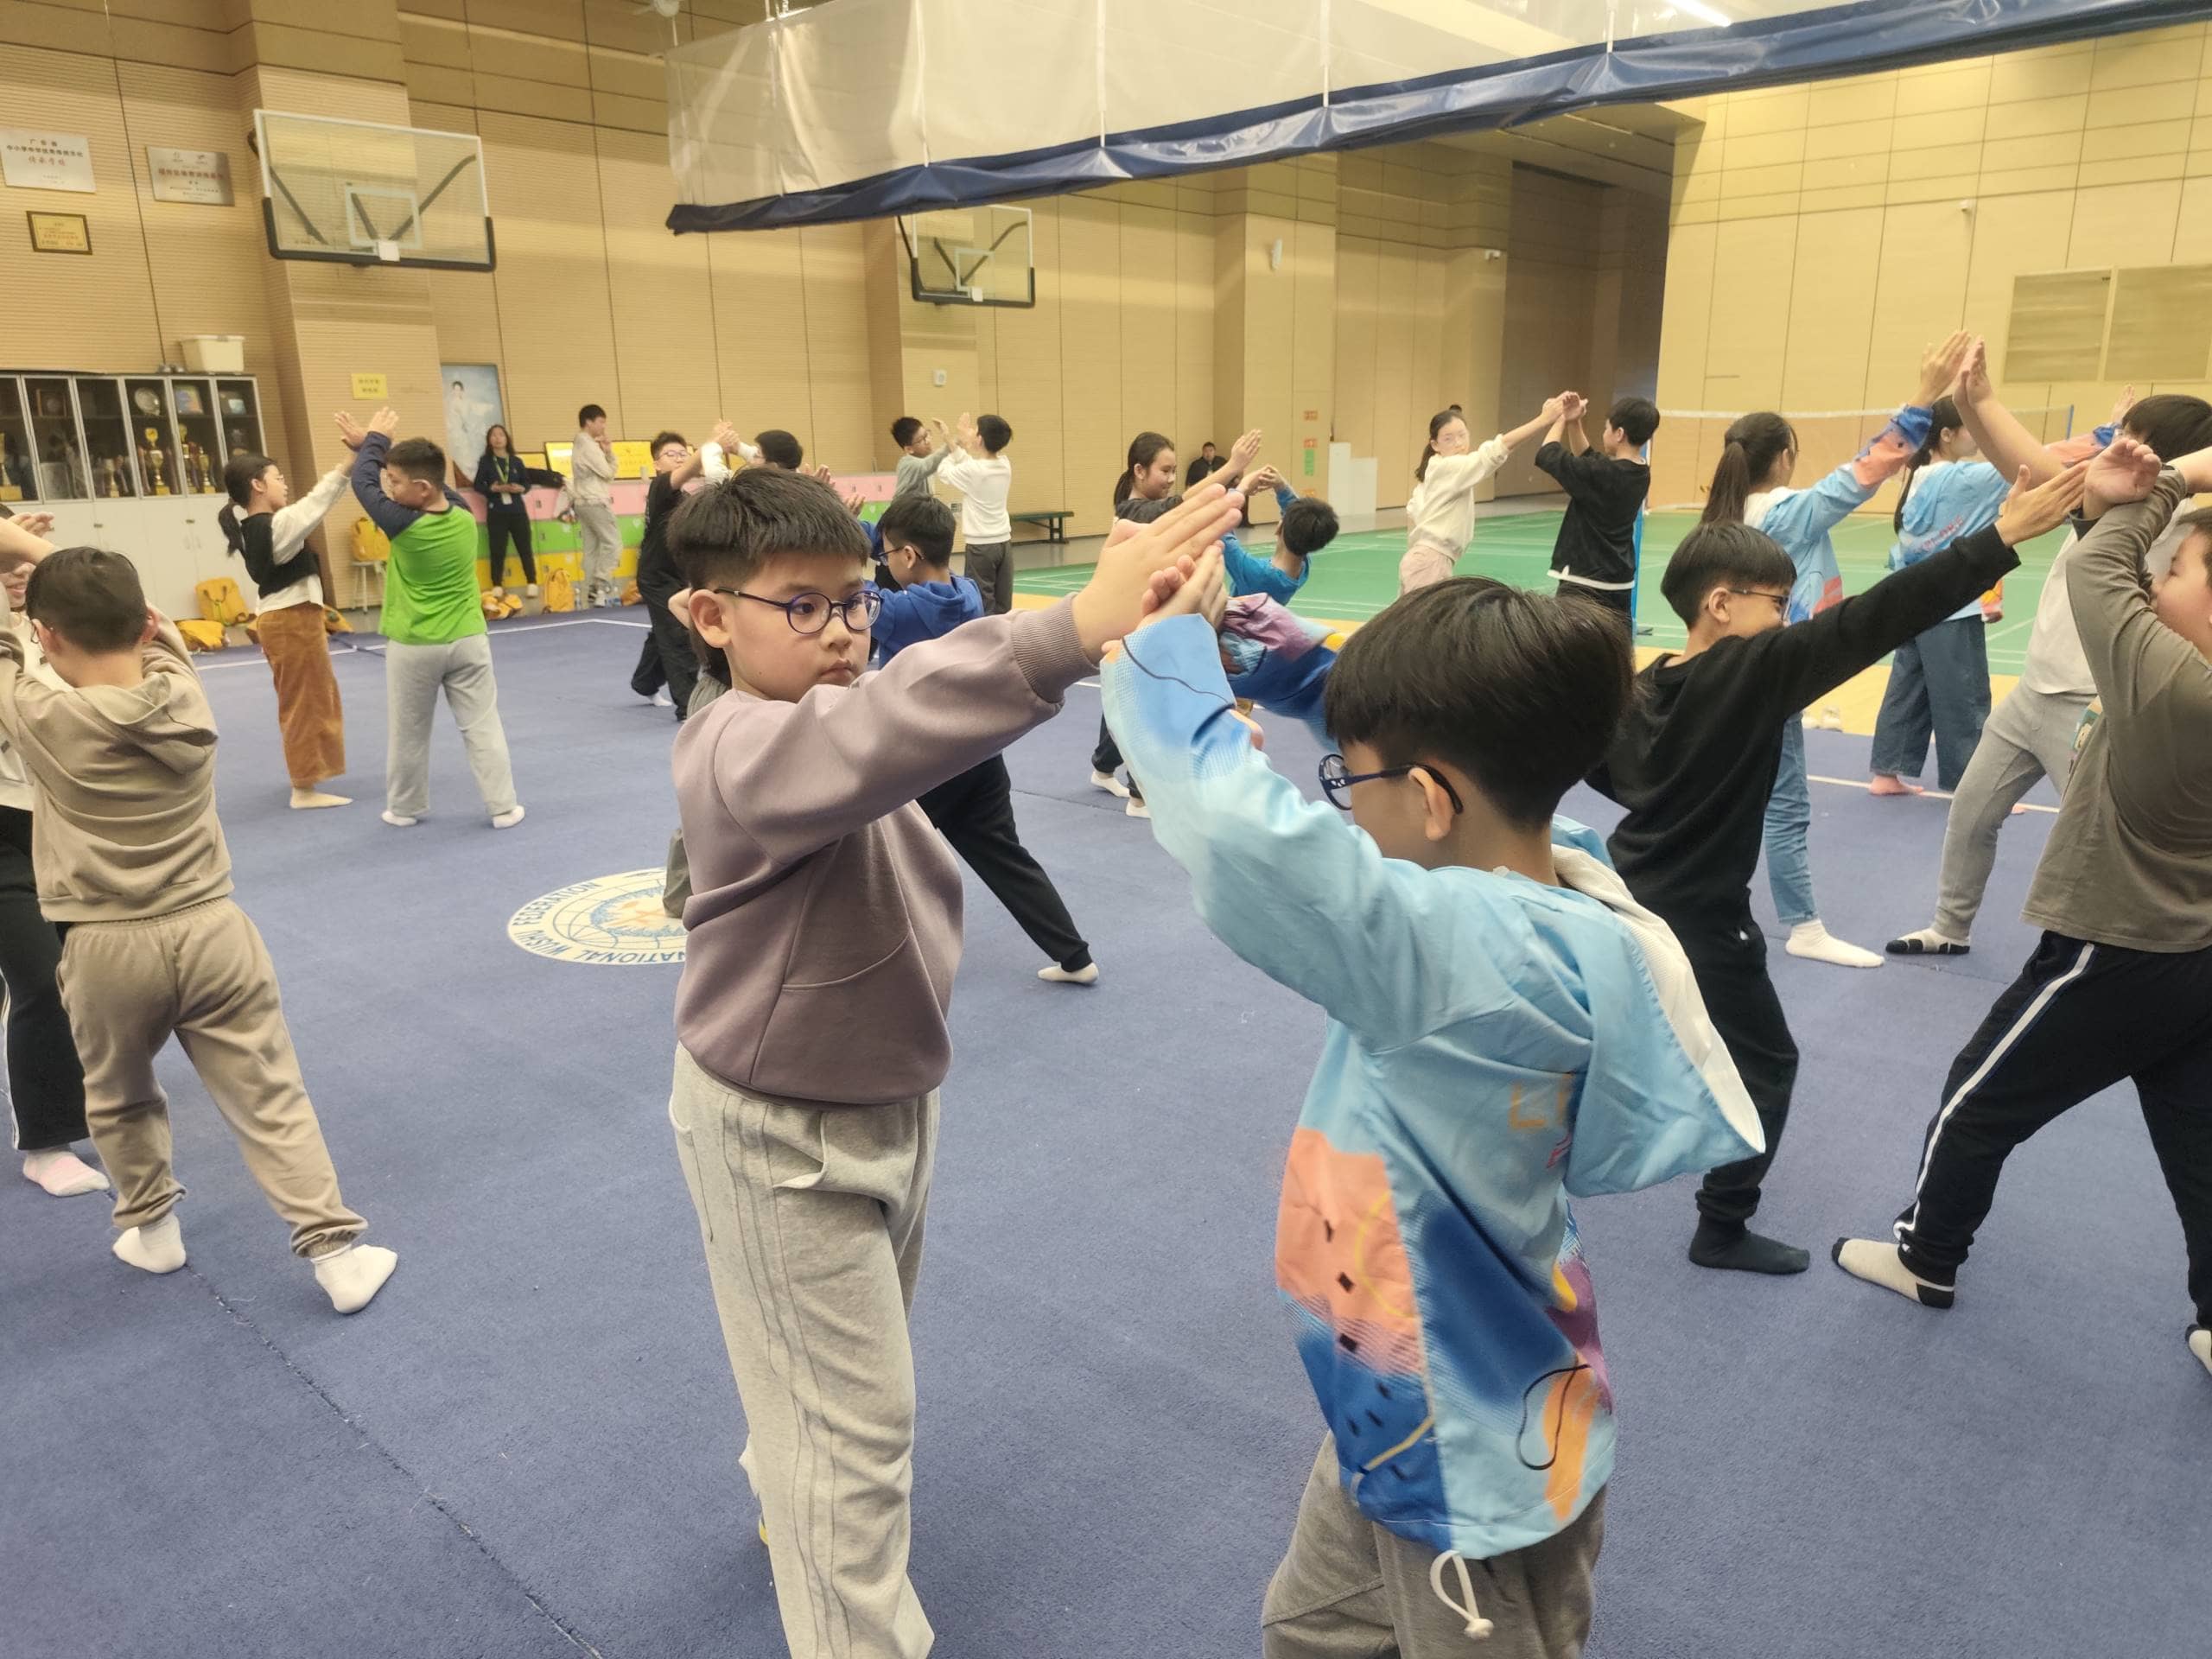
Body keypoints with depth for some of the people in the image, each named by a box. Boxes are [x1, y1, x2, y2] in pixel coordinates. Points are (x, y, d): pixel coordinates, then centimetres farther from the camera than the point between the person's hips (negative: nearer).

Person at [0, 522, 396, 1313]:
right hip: (211, 930, 1)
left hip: (106, 950, -1)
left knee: (119, 1103, 25)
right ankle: (335, 1251, 5)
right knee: (271, 1102, 4)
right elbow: (142, 626, 14)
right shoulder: (184, 695, -3)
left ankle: (151, 1229, 40)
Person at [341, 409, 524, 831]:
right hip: (467, 641, 3)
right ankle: (503, 807, 4)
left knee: (408, 733, 12)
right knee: (482, 726, 4)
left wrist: (375, 439, 15)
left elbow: (364, 483, -2)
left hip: (413, 647, -3)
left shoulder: (402, 524, -17)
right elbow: (430, 479, 10)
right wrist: (372, 443, 14)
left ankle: (405, 809, 25)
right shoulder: (464, 515, -5)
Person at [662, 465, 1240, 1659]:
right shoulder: (738, 753, -34)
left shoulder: (834, 729, 2)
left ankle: (793, 1505, 58)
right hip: (779, 1134, -9)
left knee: (841, 1374, 30)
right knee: (861, 1416, 5)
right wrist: (1071, 628, -64)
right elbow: (874, 736, -53)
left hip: (879, 1100, 9)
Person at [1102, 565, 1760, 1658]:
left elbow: (1236, 825, -47)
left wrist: (1159, 643, -31)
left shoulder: (1479, 951, -37)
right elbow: (1414, 719, 7)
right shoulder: (1542, 884, -11)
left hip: (1475, 1463, -8)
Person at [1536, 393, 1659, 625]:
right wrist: (1574, 422, 10)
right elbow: (1588, 459, 20)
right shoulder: (1640, 474, 6)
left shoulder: (1601, 474, -19)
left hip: (1585, 584, -9)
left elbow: (1548, 456, -8)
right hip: (1620, 583, 9)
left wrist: (1561, 419, 7)